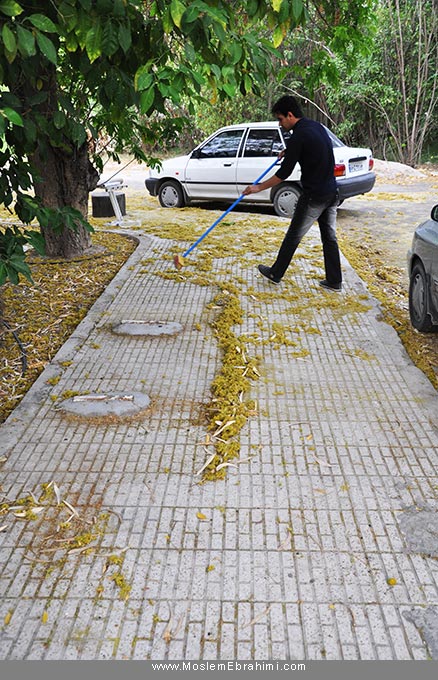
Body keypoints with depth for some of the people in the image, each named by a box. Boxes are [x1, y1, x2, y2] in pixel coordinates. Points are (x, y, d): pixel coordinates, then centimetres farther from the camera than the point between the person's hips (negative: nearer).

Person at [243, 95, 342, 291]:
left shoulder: (299, 136, -18)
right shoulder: (317, 126, 9)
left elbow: (284, 173, -15)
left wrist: (259, 188, -6)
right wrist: (288, 152, 22)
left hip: (314, 196, -8)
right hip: (332, 193, 8)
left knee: (293, 236, 6)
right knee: (330, 237, 12)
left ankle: (275, 274, 20)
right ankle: (334, 281, 16)